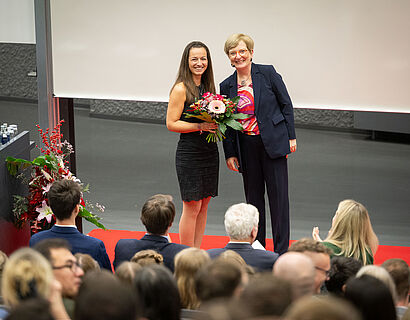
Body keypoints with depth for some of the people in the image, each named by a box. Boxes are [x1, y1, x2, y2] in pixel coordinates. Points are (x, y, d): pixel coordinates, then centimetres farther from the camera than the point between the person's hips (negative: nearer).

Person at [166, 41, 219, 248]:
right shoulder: (181, 89, -11)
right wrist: (200, 126, -22)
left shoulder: (208, 86, 10)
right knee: (192, 207, -4)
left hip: (210, 151, 7)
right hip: (189, 152, -7)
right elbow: (171, 124, -13)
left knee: (203, 204, 11)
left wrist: (216, 124, -2)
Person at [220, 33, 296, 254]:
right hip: (246, 148, 3)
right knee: (253, 197, 9)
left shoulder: (267, 73, -4)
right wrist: (230, 154, 5)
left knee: (278, 196, -2)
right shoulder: (227, 86, 5)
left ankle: (281, 251, 4)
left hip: (273, 143, -3)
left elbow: (286, 104, 0)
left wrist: (291, 137, -3)